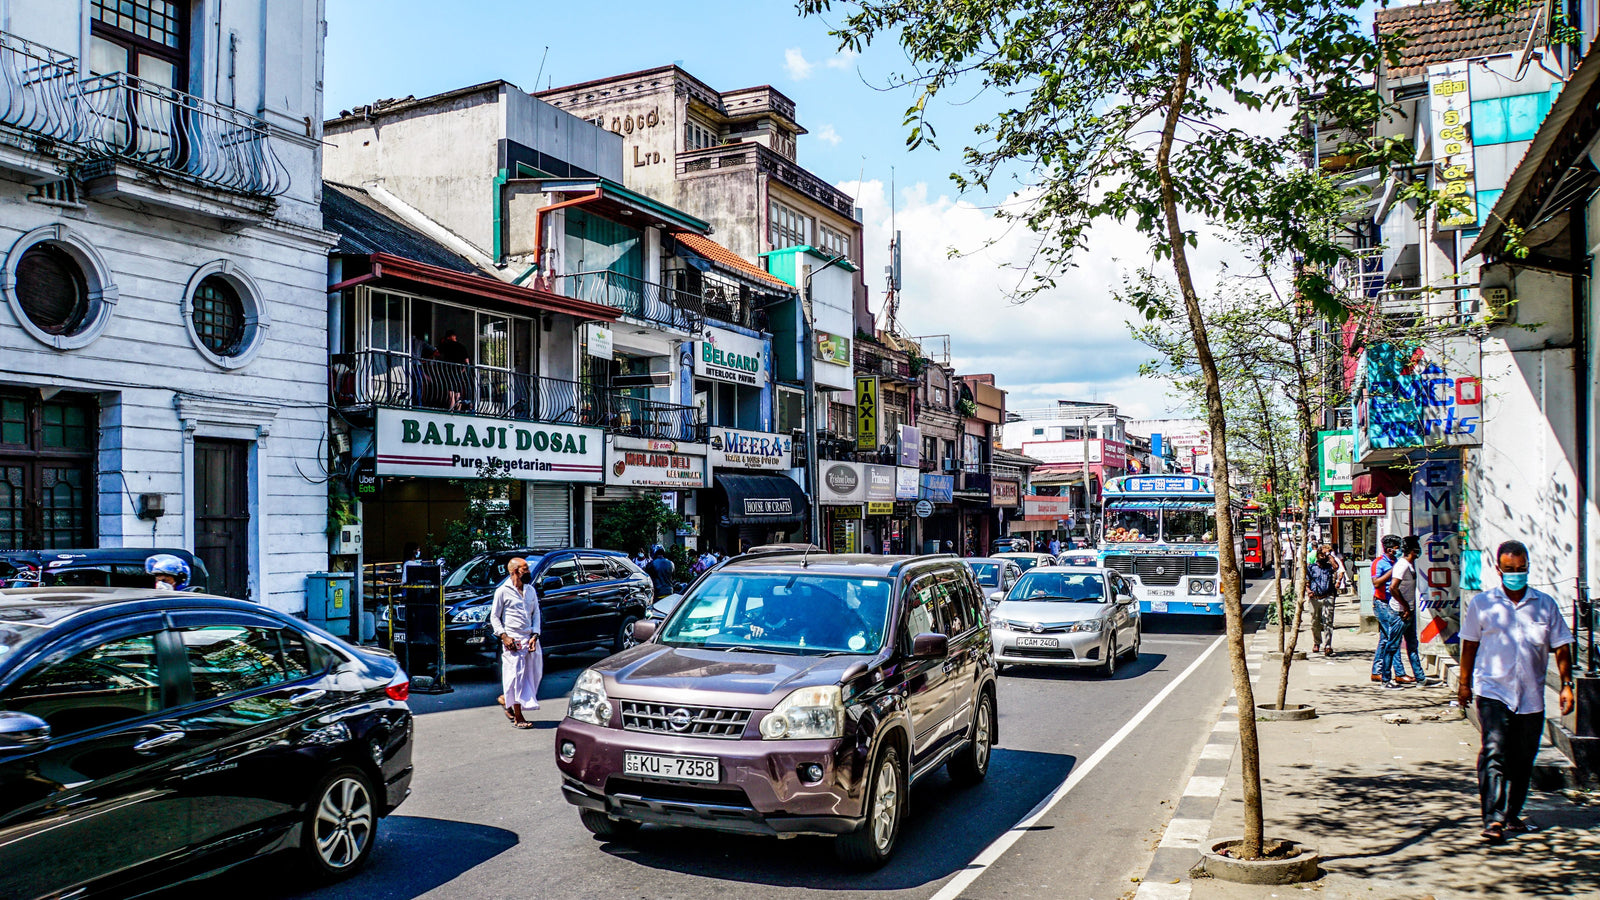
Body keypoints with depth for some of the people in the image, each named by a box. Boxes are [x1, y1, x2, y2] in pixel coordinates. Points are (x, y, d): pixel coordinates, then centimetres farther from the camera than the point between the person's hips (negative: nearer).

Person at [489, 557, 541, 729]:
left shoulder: (530, 590, 12)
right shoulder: (502, 591, -4)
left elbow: (536, 613, 14)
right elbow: (494, 616, -2)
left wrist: (535, 635, 1)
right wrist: (503, 636, -12)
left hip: (530, 639, 6)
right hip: (513, 641, -6)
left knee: (534, 674, 7)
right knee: (516, 675, -6)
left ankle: (507, 699, 30)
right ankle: (518, 718, 1)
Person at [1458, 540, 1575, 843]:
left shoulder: (1546, 604, 5)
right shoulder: (1481, 604, 2)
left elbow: (1561, 647, 9)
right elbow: (1469, 645, 9)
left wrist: (1566, 685, 3)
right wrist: (1465, 683, 10)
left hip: (1531, 696, 3)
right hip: (1492, 690, -2)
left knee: (1522, 760, 10)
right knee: (1494, 752, -14)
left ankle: (1511, 815, 26)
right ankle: (1493, 819, -16)